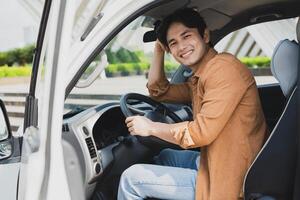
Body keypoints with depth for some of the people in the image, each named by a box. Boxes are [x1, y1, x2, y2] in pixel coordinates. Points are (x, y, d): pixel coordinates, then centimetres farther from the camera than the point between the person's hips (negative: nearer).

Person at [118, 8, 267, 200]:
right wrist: (159, 49, 12)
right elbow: (158, 91, 22)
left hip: (227, 181, -10)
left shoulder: (224, 67, -20)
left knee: (131, 178, -3)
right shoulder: (198, 79, 10)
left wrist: (151, 127, -12)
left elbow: (203, 131, -26)